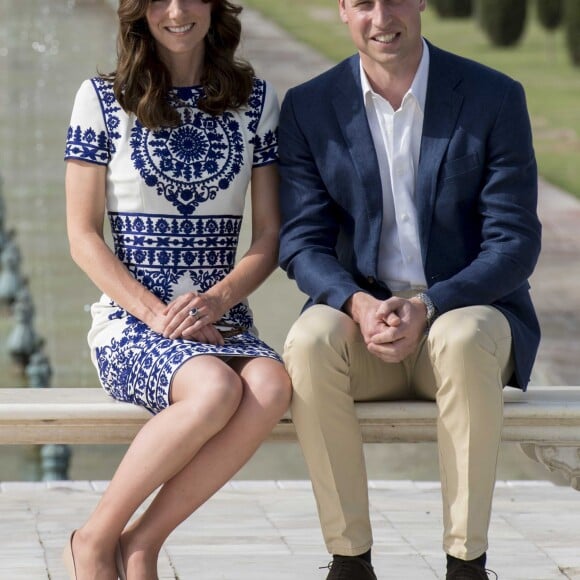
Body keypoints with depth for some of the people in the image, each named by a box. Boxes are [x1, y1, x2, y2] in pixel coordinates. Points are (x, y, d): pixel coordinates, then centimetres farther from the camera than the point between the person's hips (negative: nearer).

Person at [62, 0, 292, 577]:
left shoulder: (256, 99, 10)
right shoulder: (102, 98, 4)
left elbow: (269, 234, 9)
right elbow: (83, 235, 1)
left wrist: (218, 299, -11)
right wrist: (156, 313, -13)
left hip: (221, 318, 3)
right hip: (129, 319, -3)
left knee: (271, 386, -34)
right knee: (216, 389, -36)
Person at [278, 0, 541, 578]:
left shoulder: (494, 99, -4)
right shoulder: (307, 108, 3)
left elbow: (515, 243, -7)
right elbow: (302, 242, 0)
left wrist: (429, 307, -22)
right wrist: (359, 304, -22)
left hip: (466, 311, -2)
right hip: (361, 316, 2)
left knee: (462, 341, -37)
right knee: (309, 342, -32)